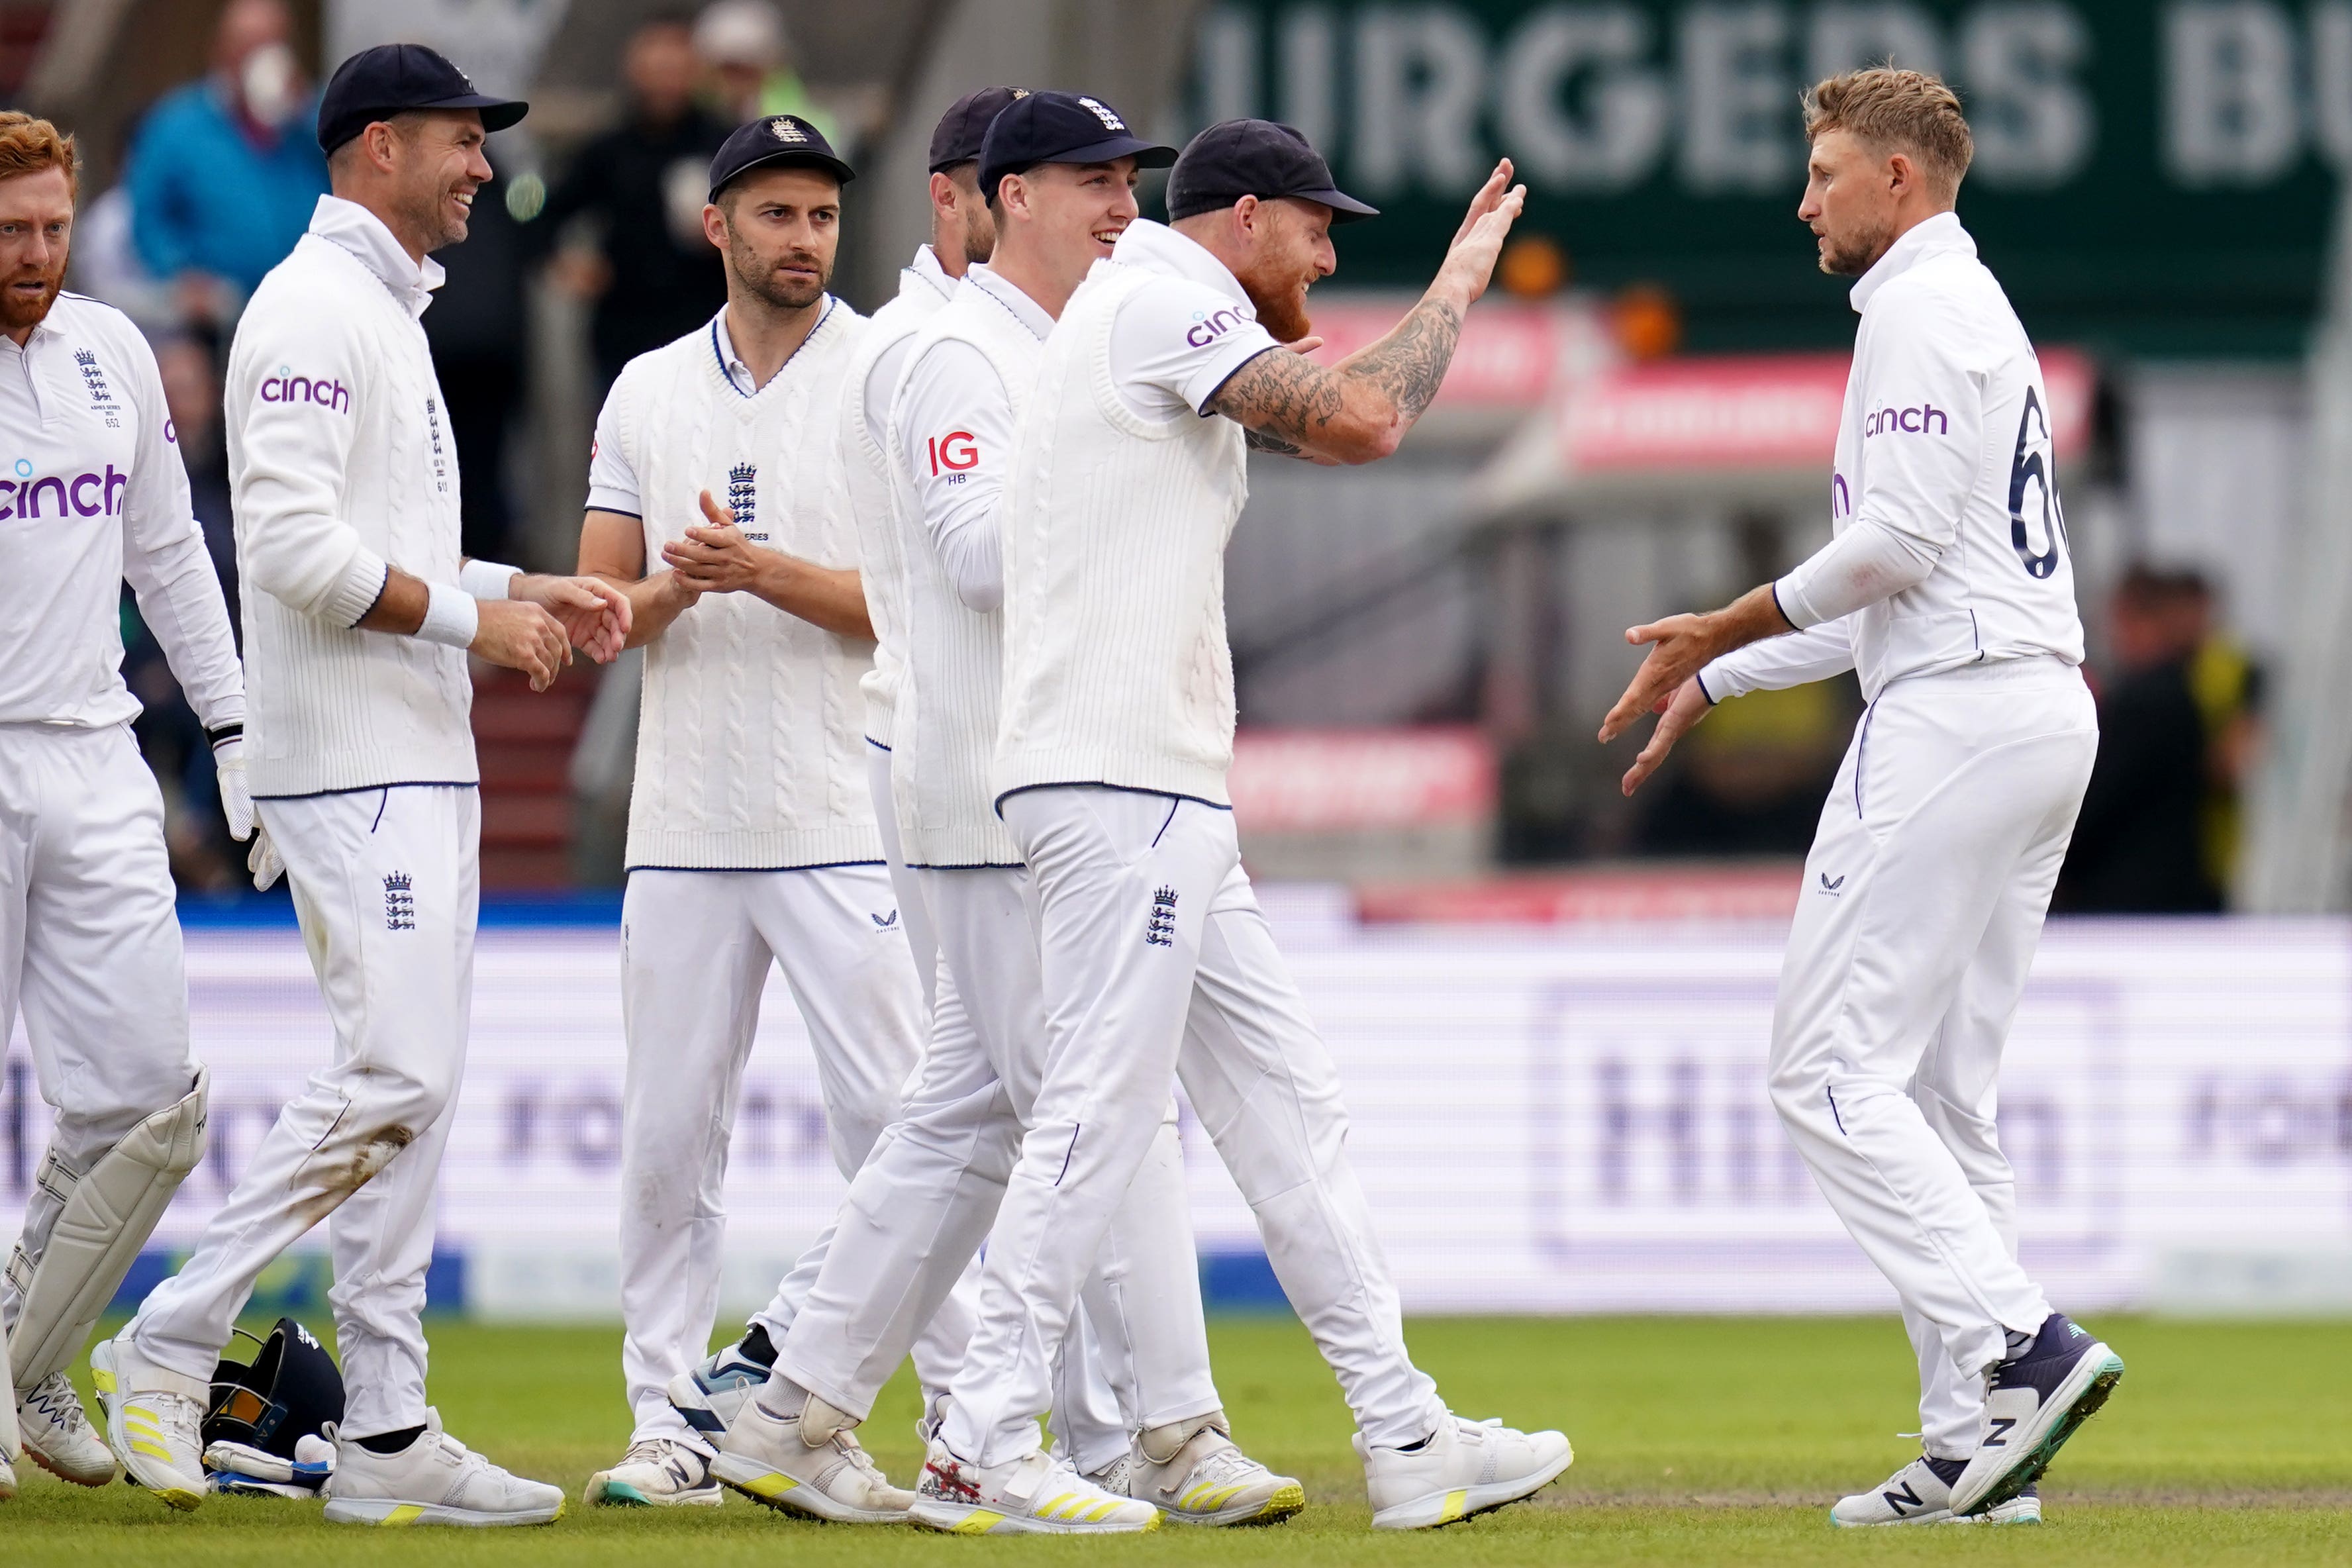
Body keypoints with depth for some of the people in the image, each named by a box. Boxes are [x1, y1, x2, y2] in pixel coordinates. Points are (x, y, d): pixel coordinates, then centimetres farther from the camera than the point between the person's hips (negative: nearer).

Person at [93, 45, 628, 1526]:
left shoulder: (394, 315, 21)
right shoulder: (316, 307, -11)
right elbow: (295, 545, -21)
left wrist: (527, 592, 12)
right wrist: (473, 616, -16)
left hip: (425, 762, 10)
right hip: (353, 756, -10)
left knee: (410, 1089, 7)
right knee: (396, 1074, -17)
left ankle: (390, 1442, 7)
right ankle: (171, 1343, -10)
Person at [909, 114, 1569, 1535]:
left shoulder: (1148, 320, 23)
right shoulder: (1162, 302, -8)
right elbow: (1364, 422, -16)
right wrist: (1460, 282, -3)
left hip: (1164, 800, 11)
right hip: (1120, 783, -11)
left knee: (1286, 1106, 10)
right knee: (1103, 1109, -11)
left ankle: (1405, 1436, 11)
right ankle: (980, 1453, -9)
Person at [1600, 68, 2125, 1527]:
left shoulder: (1921, 305, -7)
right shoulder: (1981, 315, 26)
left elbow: (1904, 537, -18)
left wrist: (1725, 627, -7)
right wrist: (1717, 679, 26)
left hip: (1957, 715, -10)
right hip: (2049, 711, 10)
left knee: (1834, 1066, -11)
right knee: (1941, 1093, 9)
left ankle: (2018, 1343, -21)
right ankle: (1978, 1447, 4)